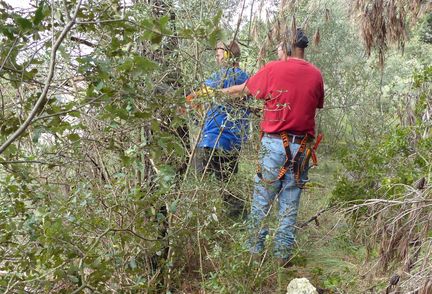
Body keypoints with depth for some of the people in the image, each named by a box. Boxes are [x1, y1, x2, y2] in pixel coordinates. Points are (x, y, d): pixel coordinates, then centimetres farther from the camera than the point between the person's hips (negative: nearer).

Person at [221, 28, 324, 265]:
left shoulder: (273, 69, -4)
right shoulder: (316, 74, 5)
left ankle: (255, 249, 16)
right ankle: (283, 255, 17)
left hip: (275, 143, -3)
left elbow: (243, 89, 8)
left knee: (262, 199, 8)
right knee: (290, 203, 10)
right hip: (303, 146, 3)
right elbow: (317, 105, 13)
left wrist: (219, 92, 25)